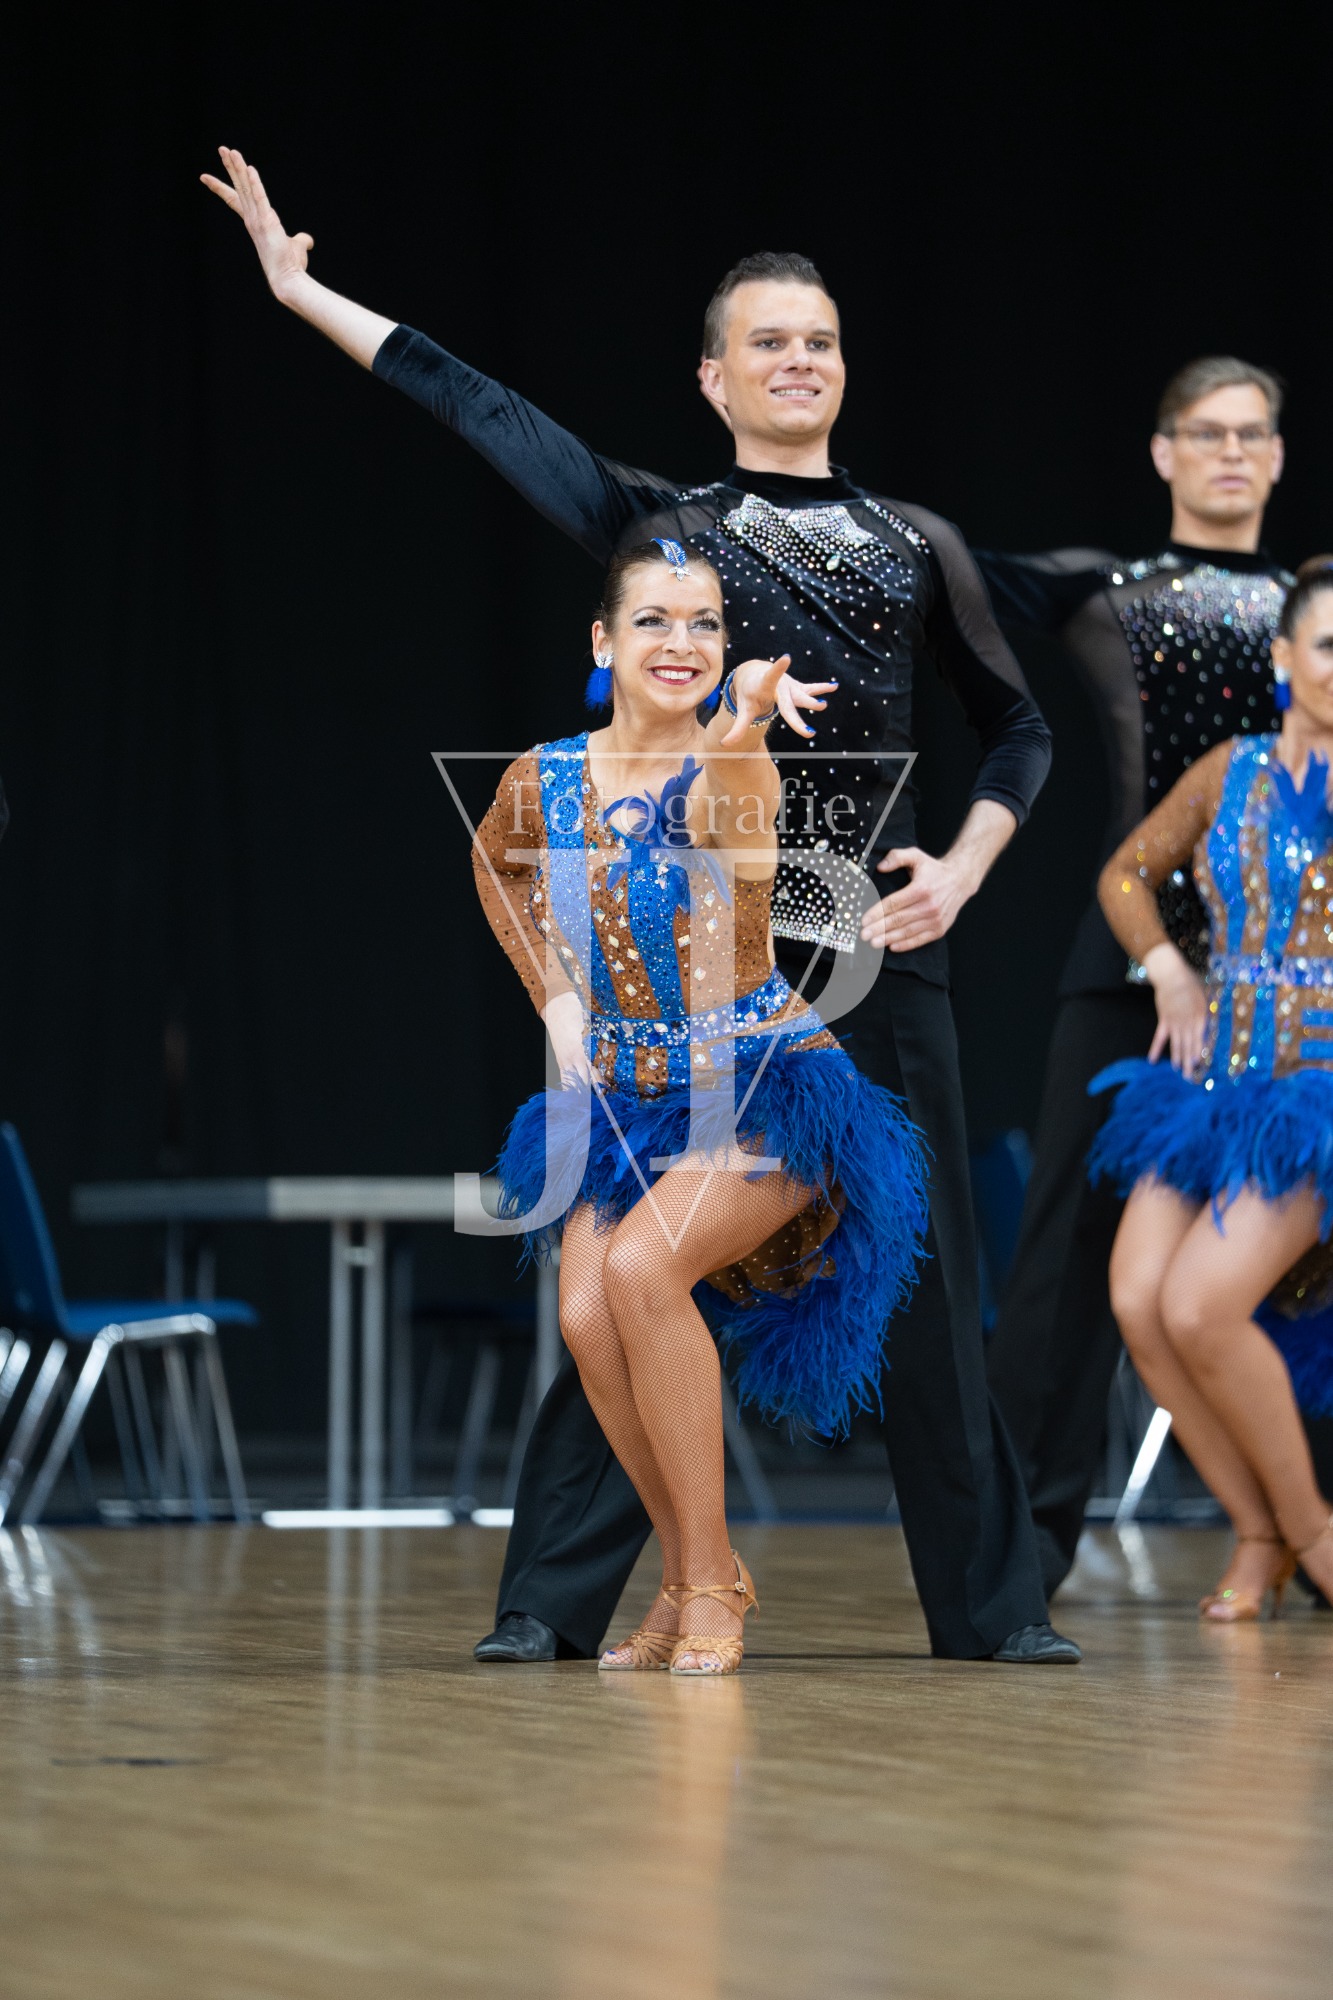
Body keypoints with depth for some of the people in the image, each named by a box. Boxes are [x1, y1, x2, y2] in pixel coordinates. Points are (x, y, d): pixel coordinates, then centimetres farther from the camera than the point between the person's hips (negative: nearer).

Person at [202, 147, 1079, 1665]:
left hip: (879, 935, 2)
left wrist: (963, 869, 3)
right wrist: (301, 287, 8)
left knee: (924, 1266, 4)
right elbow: (468, 400, 8)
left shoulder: (918, 547, 13)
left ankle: (989, 1603, 11)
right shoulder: (662, 527, 7)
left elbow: (1017, 726, 19)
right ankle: (548, 1598, 2)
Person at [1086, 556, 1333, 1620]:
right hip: (1214, 1081, 5)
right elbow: (1127, 874, 22)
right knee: (1137, 1302, -12)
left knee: (1199, 1309, -19)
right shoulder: (1233, 771, 9)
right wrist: (1171, 973, 7)